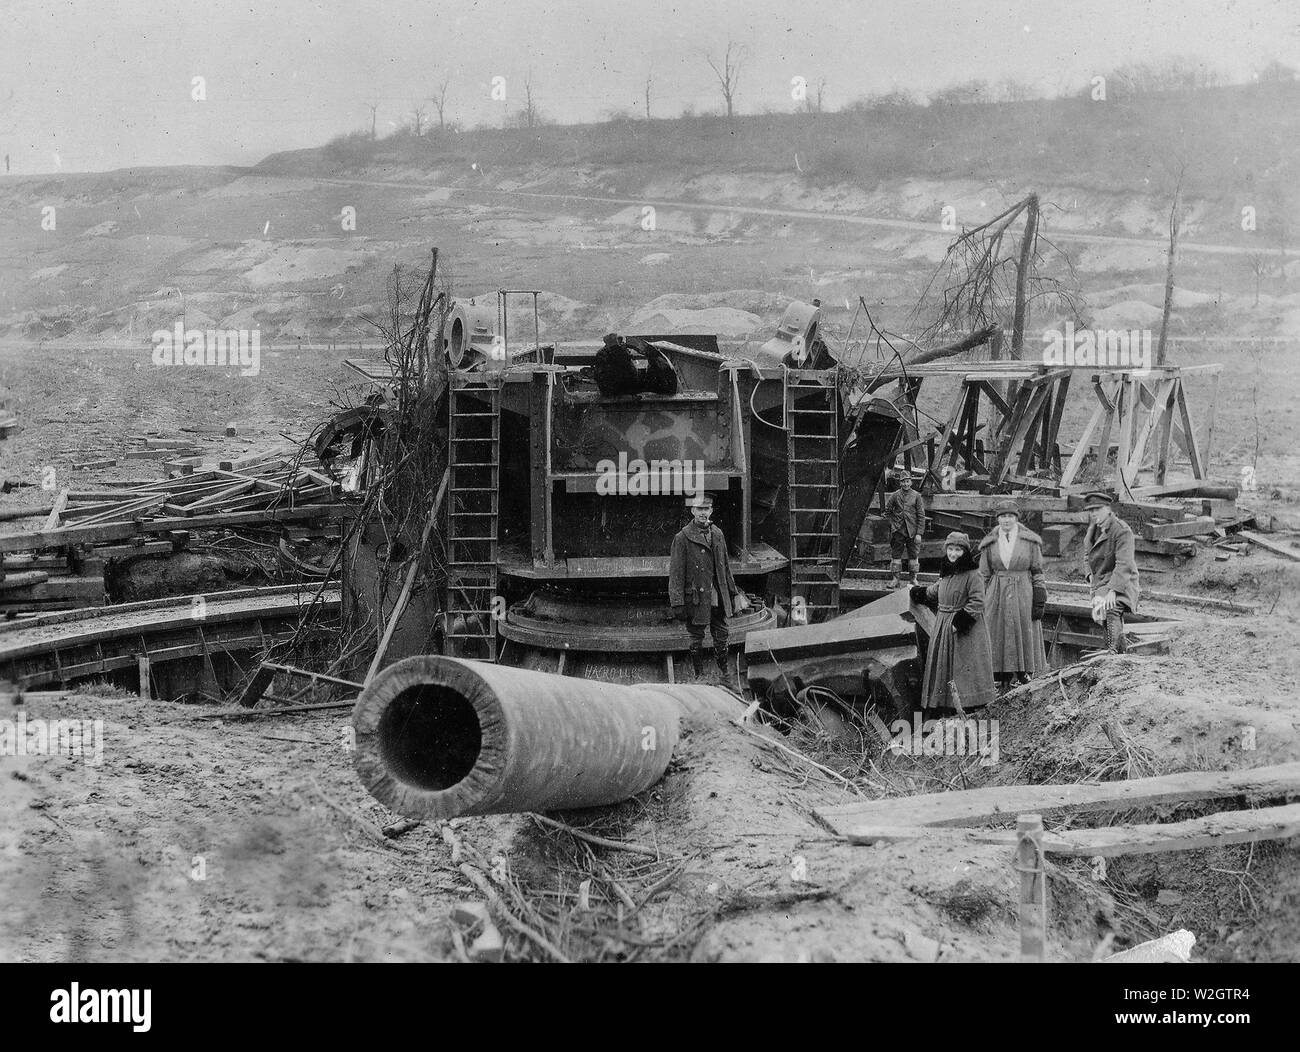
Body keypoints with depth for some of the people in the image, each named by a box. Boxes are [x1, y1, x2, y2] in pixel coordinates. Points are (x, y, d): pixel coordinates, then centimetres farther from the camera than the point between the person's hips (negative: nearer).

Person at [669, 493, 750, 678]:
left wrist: (732, 592, 17)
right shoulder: (682, 538, -9)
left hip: (718, 599, 5)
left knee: (721, 636, 11)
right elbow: (676, 573, -10)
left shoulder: (717, 534, 8)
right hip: (696, 598, -5)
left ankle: (724, 674, 24)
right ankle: (699, 675, 17)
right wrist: (677, 604, -14)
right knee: (696, 639, 5)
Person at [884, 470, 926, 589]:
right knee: (896, 555, 3)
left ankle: (913, 578, 13)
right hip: (898, 530, 1)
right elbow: (886, 510, 14)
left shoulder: (916, 496, -1)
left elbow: (921, 516, -1)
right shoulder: (895, 496, 2)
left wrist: (919, 533, -6)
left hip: (912, 531, -1)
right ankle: (896, 579, 9)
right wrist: (892, 523, 4)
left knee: (913, 555, 3)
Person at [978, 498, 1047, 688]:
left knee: (1024, 636, 1)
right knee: (998, 638, 0)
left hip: (1023, 596, -1)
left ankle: (1024, 676, 7)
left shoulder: (1030, 541, 2)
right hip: (997, 597, 1)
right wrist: (980, 604, 5)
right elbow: (983, 576, 9)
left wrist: (1039, 601, -5)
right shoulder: (990, 544, 6)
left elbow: (1037, 573, 2)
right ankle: (1002, 679, 5)